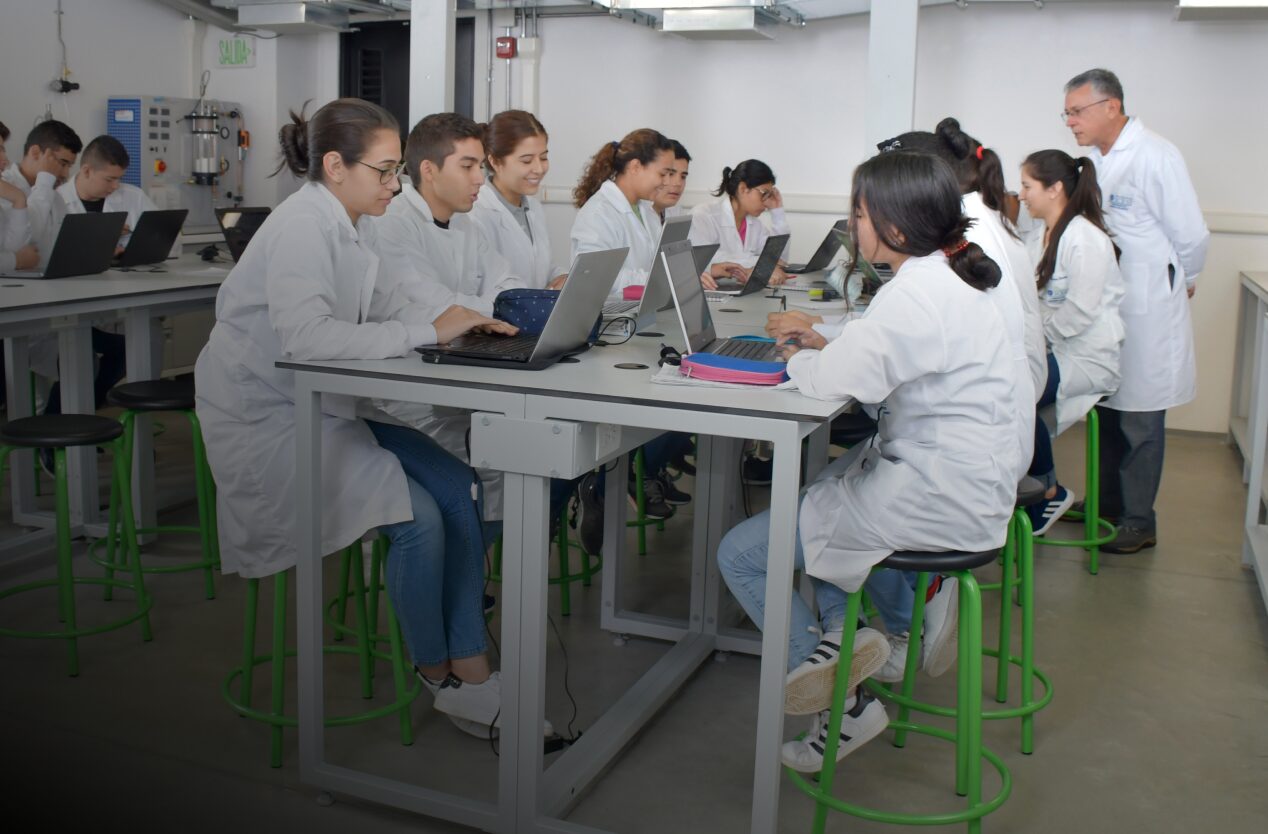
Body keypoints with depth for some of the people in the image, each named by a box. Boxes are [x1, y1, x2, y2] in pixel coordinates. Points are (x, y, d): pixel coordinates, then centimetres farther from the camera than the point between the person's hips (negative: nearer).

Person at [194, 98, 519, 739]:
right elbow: (307, 336, -33)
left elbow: (393, 304, 13)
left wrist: (461, 320, -7)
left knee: (459, 488, -7)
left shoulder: (352, 224, 8)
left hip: (325, 409, 9)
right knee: (417, 517, -21)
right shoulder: (300, 228, -20)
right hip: (264, 420, -9)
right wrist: (427, 331, -30)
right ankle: (436, 674, 4)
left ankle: (468, 673, -2)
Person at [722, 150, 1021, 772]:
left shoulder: (916, 295, -21)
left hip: (936, 497, -11)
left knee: (740, 553, -5)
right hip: (959, 478, 11)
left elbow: (834, 380, -25)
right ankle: (841, 630, 15)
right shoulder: (948, 280, 12)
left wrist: (799, 358, -4)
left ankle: (843, 704, 3)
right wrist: (827, 347, 6)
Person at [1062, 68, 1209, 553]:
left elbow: (1192, 236, -10)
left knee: (1140, 422, 2)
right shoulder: (1093, 159, 8)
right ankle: (1107, 504, 31)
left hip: (1147, 311, -7)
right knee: (1106, 414, 17)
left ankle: (1138, 522, 15)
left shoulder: (1156, 158, -16)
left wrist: (1179, 283, 4)